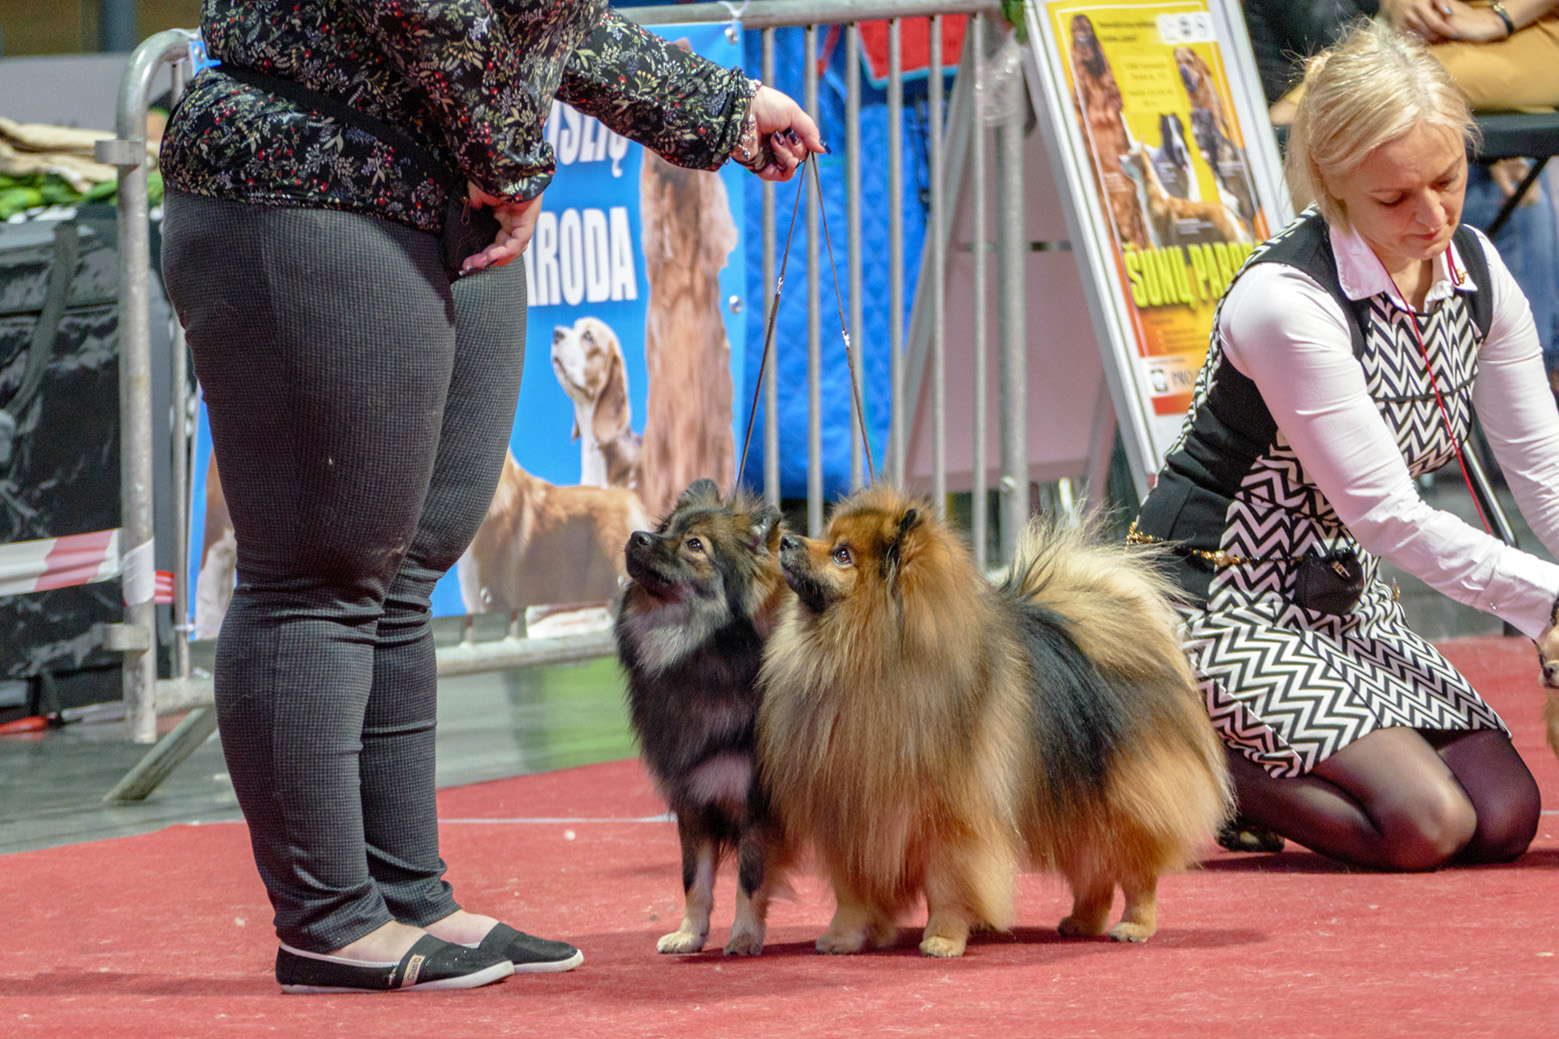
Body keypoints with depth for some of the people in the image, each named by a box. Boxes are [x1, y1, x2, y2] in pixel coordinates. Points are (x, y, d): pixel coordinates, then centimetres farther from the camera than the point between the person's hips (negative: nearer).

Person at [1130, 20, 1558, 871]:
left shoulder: (1476, 274, -2)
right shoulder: (1286, 300, -25)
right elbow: (1387, 514, -22)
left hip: (1338, 594, 8)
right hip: (1216, 600, -8)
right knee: (1426, 825, -23)